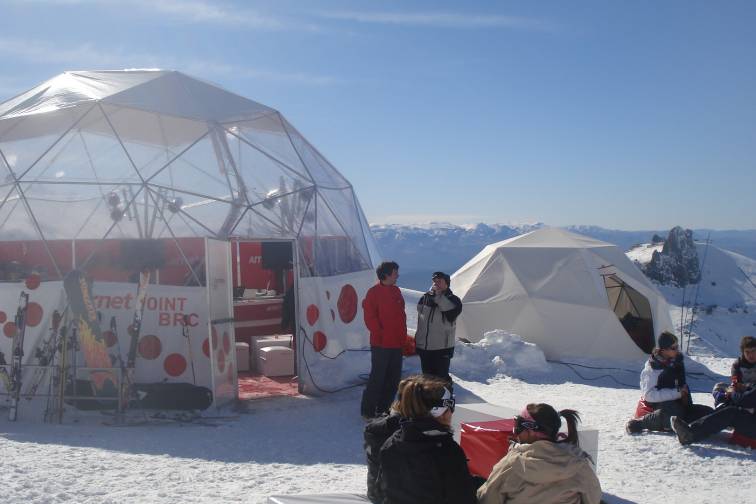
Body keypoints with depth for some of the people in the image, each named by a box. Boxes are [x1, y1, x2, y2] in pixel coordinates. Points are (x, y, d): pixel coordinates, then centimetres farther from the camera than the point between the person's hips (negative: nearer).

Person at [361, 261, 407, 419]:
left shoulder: (396, 291, 13)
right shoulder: (374, 292, -10)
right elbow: (370, 317, -13)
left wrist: (403, 334, 12)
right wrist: (379, 334, -15)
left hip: (397, 343, 8)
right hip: (381, 344, -8)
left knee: (394, 378, 11)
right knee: (377, 377, -4)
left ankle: (383, 408, 22)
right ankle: (368, 411, 6)